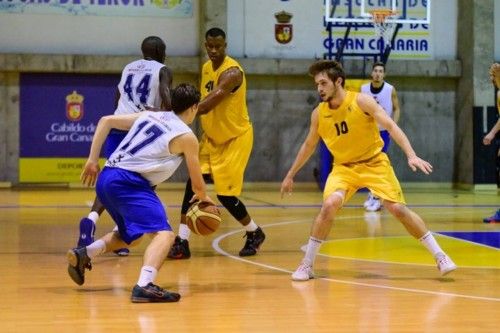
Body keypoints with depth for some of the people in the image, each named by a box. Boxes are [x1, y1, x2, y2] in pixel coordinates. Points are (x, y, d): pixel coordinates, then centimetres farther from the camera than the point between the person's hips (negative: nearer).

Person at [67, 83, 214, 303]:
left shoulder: (149, 116, 21)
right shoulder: (187, 137, 3)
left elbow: (106, 121, 18)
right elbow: (197, 184, 12)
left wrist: (92, 160, 19)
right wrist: (203, 198, 35)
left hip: (106, 178, 8)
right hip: (129, 182, -8)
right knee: (164, 233, -17)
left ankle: (83, 254, 19)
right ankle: (145, 286, -39)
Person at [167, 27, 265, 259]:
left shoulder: (232, 72, -25)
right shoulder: (206, 68, 3)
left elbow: (210, 102, -36)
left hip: (236, 138, -7)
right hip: (212, 137, 7)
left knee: (225, 194, -6)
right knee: (193, 184, -9)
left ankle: (254, 233, 20)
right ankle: (182, 242, -10)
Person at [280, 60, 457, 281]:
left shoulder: (361, 101, -16)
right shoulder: (318, 114, -4)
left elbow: (391, 126, -20)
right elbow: (308, 145, 12)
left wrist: (411, 155, -32)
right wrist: (290, 175, 17)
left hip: (374, 163, -2)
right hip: (344, 167, 2)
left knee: (398, 209, -10)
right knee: (329, 205, -24)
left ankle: (439, 256, 4)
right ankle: (307, 265, -13)